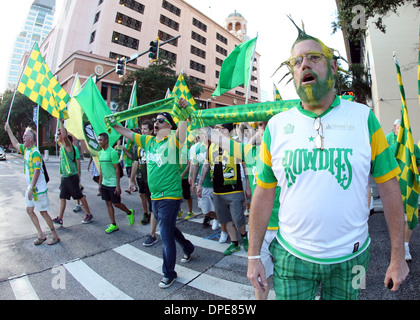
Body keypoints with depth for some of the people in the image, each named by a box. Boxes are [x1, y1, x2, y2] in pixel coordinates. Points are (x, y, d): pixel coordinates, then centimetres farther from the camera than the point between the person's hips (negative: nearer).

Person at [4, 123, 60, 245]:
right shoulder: (26, 149, 7)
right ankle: (41, 235, 21)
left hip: (39, 189, -9)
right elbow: (15, 144, 30)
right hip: (31, 188, 9)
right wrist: (9, 130, 32)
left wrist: (31, 189, -26)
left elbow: (36, 172, -24)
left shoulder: (35, 153, -19)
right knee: (29, 210, 11)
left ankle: (55, 236, 11)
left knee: (43, 212, -2)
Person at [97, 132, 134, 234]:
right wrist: (100, 183, 18)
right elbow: (101, 169, 17)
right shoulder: (100, 153, 10)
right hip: (104, 183, 8)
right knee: (108, 203, 10)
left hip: (113, 184, -8)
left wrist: (118, 186, -16)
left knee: (116, 203, -1)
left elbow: (117, 169, -15)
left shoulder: (112, 152, -14)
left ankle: (130, 213, 26)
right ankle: (113, 225, 19)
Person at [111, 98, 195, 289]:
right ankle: (188, 248, 48)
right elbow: (126, 133, 16)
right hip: (155, 196, 7)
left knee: (166, 234, 1)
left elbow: (182, 130, -29)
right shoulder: (149, 141, 9)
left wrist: (183, 111, -43)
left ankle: (169, 273, 21)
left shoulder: (172, 140, -9)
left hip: (170, 196, -7)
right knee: (168, 228, 24)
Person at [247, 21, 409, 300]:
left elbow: (389, 188, -2)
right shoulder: (276, 126, -5)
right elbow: (264, 193, -4)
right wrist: (254, 256, -1)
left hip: (350, 256, 1)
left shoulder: (363, 118, -5)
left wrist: (398, 257, -2)